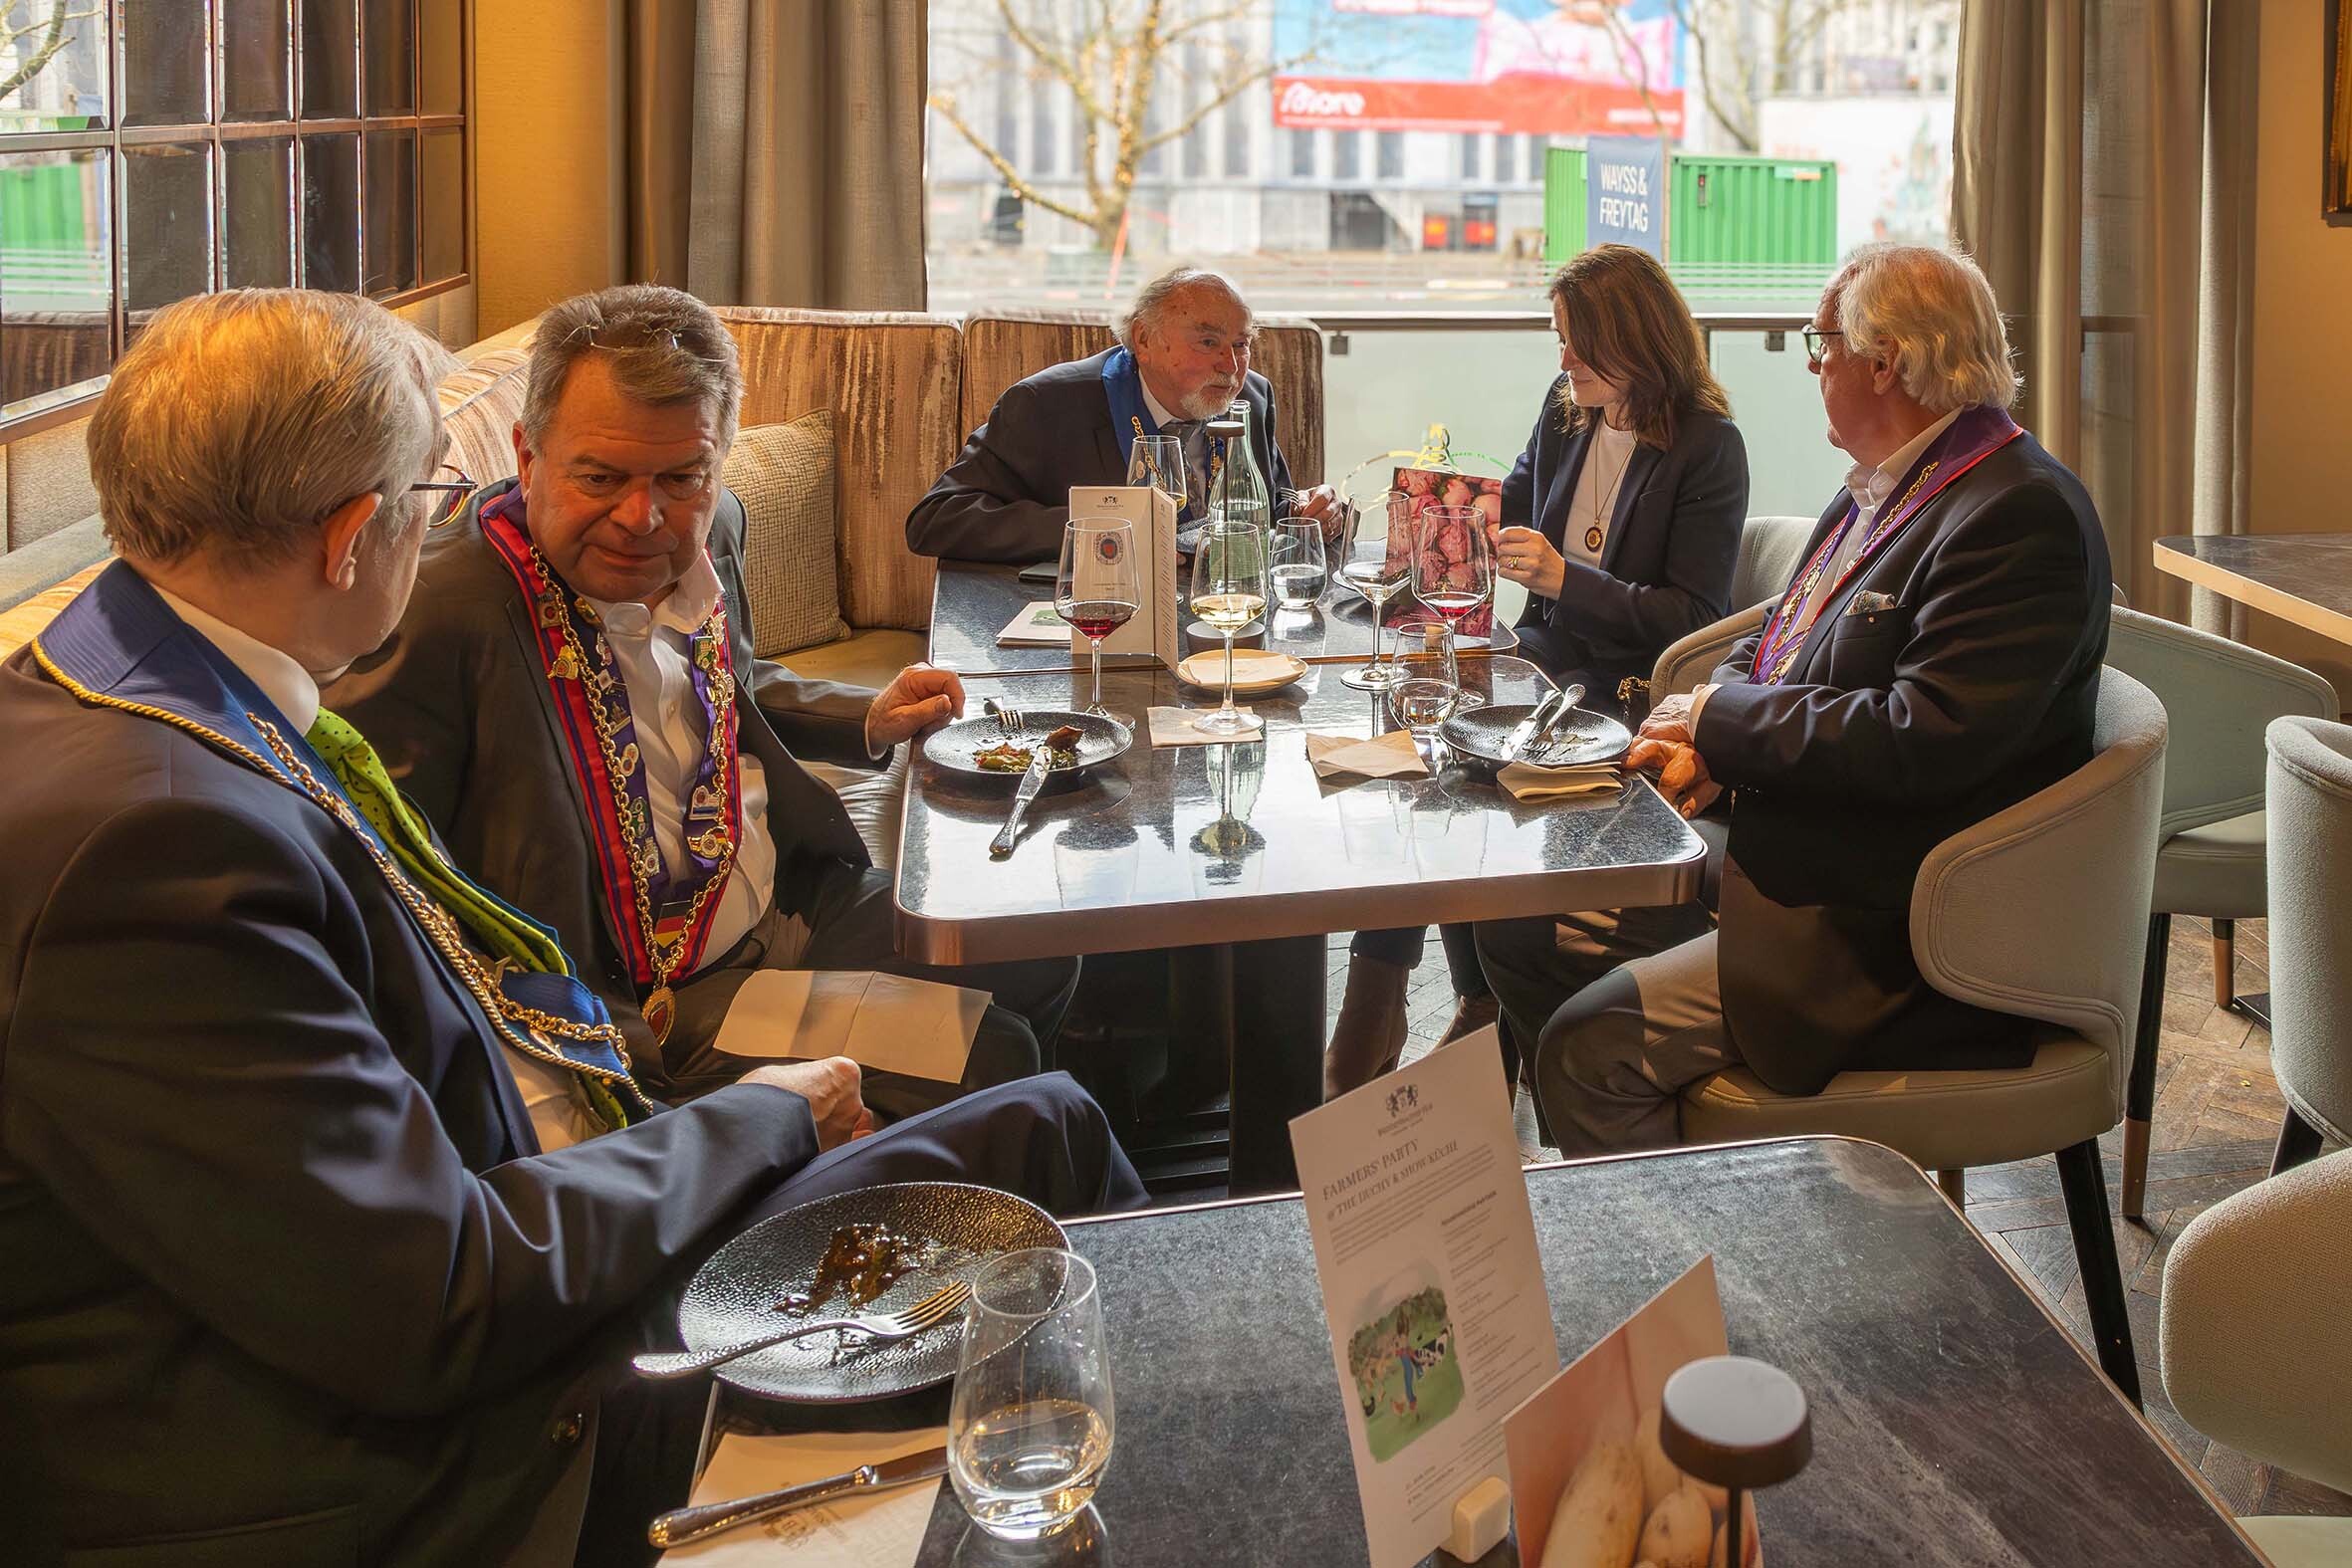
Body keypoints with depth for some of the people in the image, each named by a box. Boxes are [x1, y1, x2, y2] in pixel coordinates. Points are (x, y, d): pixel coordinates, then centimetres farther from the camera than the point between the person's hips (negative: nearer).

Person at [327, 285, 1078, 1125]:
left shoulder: (712, 530, 0)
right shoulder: (438, 614, -25)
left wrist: (867, 720, 10)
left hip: (796, 908, 8)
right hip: (636, 1007, -8)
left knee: (1039, 957, 15)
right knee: (981, 1059, -16)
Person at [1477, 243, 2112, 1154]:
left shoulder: (2021, 515, -19)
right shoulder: (1884, 489, 12)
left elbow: (1926, 742, -28)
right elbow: (1779, 643, 20)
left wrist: (1727, 722, -16)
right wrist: (1711, 737, -2)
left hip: (1886, 931, -10)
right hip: (1776, 857, 10)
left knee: (1591, 1042, -23)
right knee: (1520, 930, 8)